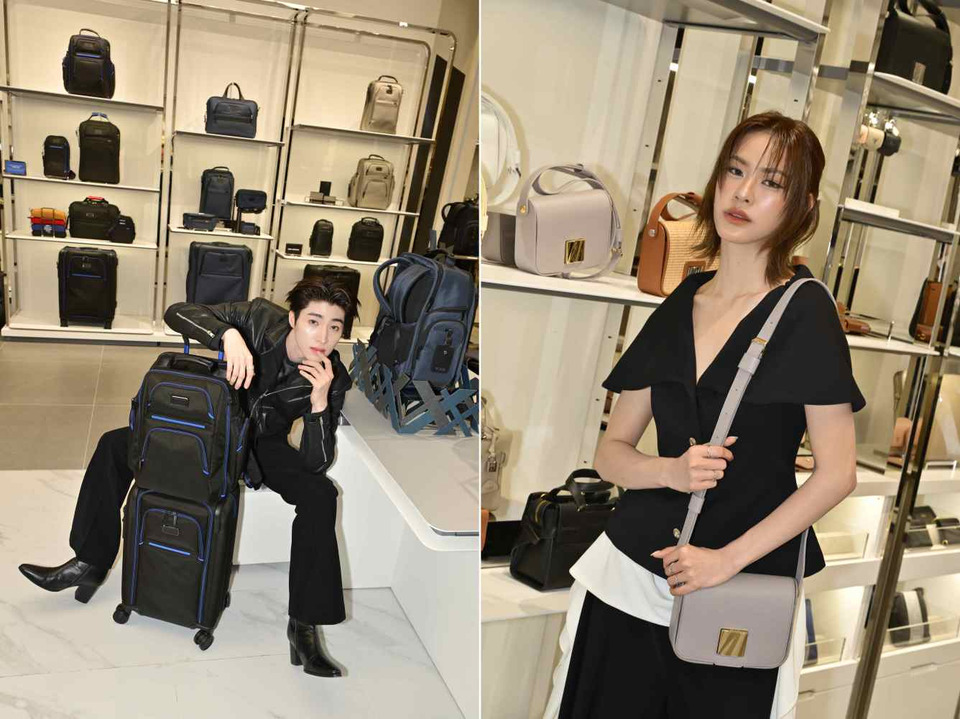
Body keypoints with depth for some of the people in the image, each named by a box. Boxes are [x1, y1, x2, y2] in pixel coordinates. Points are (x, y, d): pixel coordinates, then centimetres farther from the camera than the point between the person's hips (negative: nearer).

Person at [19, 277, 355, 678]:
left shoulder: (334, 379, -24)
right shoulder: (261, 319, -24)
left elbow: (316, 463, -26)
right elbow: (177, 312, -28)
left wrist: (319, 401, -42)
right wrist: (229, 335, -48)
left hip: (263, 445, -2)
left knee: (320, 495, -28)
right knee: (115, 445, -8)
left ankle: (305, 623, -21)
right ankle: (91, 562, 7)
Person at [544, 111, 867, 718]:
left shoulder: (805, 310, -7)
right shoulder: (678, 308, 5)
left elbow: (837, 473, -9)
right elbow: (612, 452, 8)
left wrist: (729, 558, -13)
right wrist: (671, 471, -12)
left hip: (743, 597, -3)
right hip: (631, 573, 4)